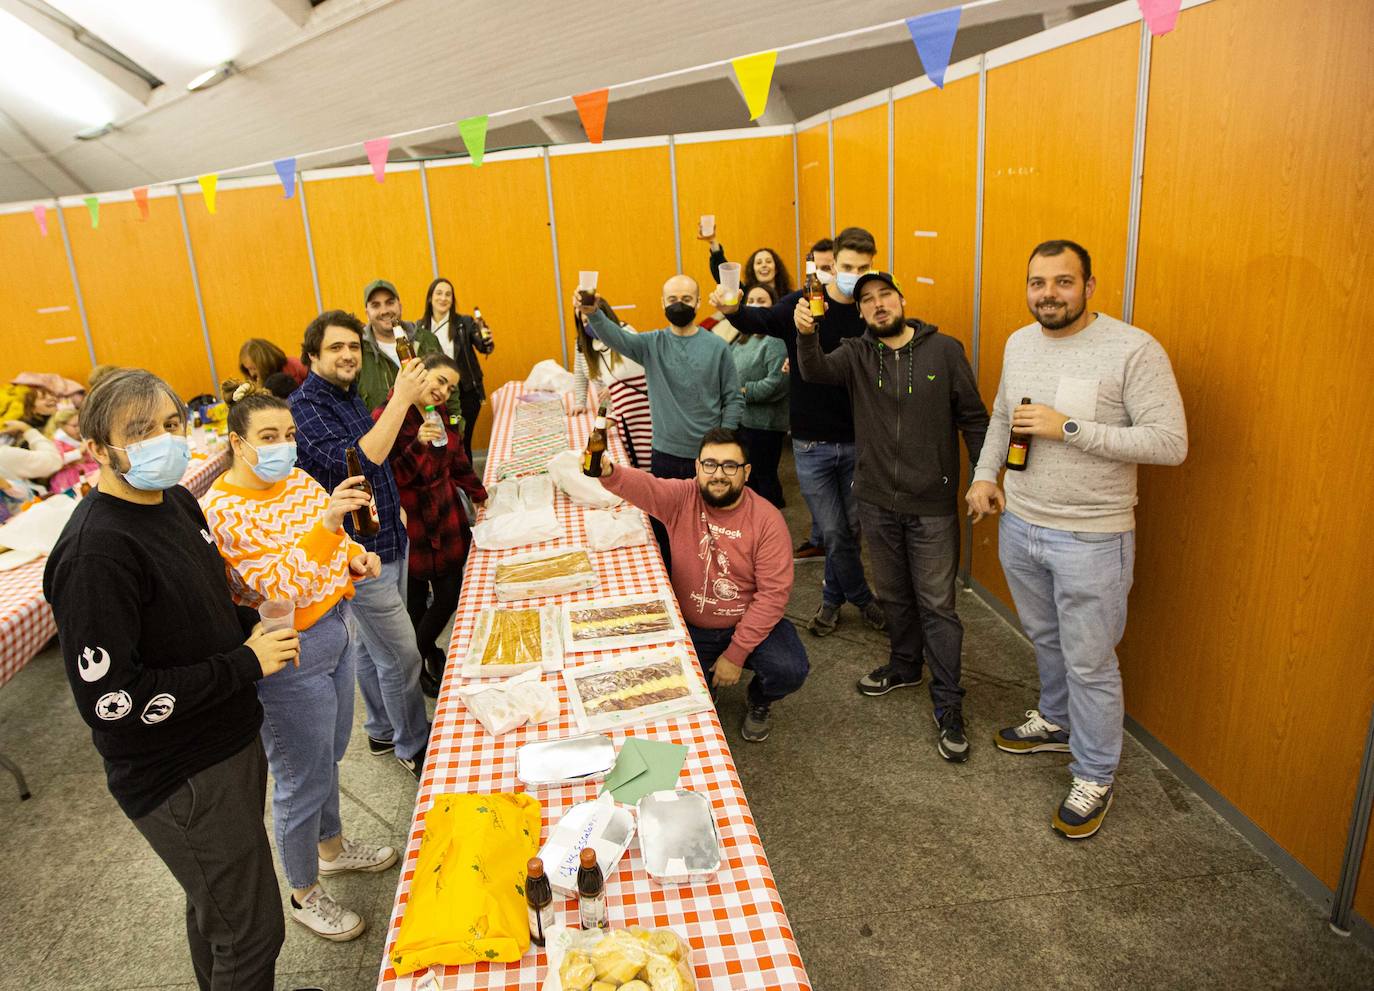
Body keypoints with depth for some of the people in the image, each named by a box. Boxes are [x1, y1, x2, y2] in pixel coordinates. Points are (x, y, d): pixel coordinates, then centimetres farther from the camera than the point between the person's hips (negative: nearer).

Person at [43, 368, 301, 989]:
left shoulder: (177, 502, 1)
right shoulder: (96, 553, -26)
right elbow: (109, 701, -27)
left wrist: (249, 627, -2)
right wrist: (246, 665, -22)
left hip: (230, 739, 8)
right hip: (178, 778, -8)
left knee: (215, 907, 28)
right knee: (251, 932, 8)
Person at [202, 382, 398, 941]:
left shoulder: (297, 481, 0)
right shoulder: (223, 512, -23)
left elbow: (332, 546, 15)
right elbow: (283, 590, -31)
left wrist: (356, 557, -7)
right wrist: (326, 523, -43)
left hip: (334, 633, 8)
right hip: (288, 662, -8)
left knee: (330, 755, 26)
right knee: (303, 780, 10)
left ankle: (331, 846, 51)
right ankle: (304, 894, 33)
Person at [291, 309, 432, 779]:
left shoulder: (349, 396, 9)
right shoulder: (304, 406, -19)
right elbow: (356, 462, -34)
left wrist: (394, 507, 13)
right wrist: (400, 400, -34)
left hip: (387, 541, 9)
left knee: (373, 645, 22)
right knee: (401, 657, -1)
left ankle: (382, 731, 38)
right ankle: (413, 748, 18)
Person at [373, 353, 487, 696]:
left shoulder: (442, 418, 7)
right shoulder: (384, 419, -17)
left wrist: (479, 495, 19)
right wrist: (418, 446, -31)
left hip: (449, 524, 7)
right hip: (412, 529, -7)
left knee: (450, 596, 11)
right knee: (416, 606, 7)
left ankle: (428, 652, 36)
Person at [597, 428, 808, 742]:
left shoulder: (767, 520, -16)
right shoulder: (681, 497, -11)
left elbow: (773, 593, -17)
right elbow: (642, 486, -32)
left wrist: (736, 654, -19)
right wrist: (608, 472, -57)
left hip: (751, 622, -1)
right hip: (692, 628, 1)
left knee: (789, 670, -24)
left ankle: (760, 701, 14)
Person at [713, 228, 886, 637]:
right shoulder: (801, 304, -8)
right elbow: (760, 321, -28)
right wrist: (731, 309, -49)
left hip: (856, 442, 2)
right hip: (811, 444, -2)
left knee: (848, 529, 13)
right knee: (834, 533, 6)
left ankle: (832, 599, 37)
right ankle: (863, 598, 30)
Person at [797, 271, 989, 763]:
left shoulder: (944, 350, -5)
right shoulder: (856, 354, -1)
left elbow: (973, 418, -1)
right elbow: (815, 371, -22)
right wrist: (806, 334, -42)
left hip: (932, 506, -3)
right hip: (876, 502, 3)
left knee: (937, 604, 3)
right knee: (893, 594, 20)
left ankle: (948, 706, 15)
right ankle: (904, 666, 43)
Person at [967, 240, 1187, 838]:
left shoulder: (1134, 350, -17)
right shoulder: (1018, 344, 5)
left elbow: (1170, 443, -21)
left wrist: (1068, 428, -25)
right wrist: (984, 474, 5)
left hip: (1090, 538, -6)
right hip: (1018, 524, 6)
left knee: (1089, 663, 5)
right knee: (1045, 640, 24)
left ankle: (1095, 777, 25)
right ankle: (1056, 722, 48)